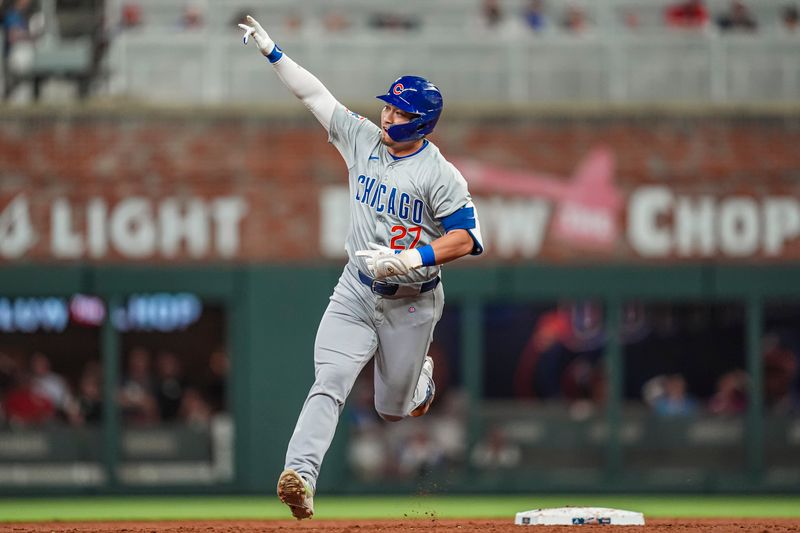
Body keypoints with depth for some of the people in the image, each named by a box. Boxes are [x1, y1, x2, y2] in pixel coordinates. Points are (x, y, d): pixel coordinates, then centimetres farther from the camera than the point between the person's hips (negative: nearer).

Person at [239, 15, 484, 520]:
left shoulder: (440, 174, -15)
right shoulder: (364, 141, 0)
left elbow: (465, 238, -20)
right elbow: (315, 94, 5)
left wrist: (409, 259, -31)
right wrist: (272, 51, 1)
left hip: (411, 303, -3)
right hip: (356, 293, 3)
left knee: (393, 408, 12)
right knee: (329, 383, -18)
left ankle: (420, 374, 47)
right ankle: (300, 477, -32)